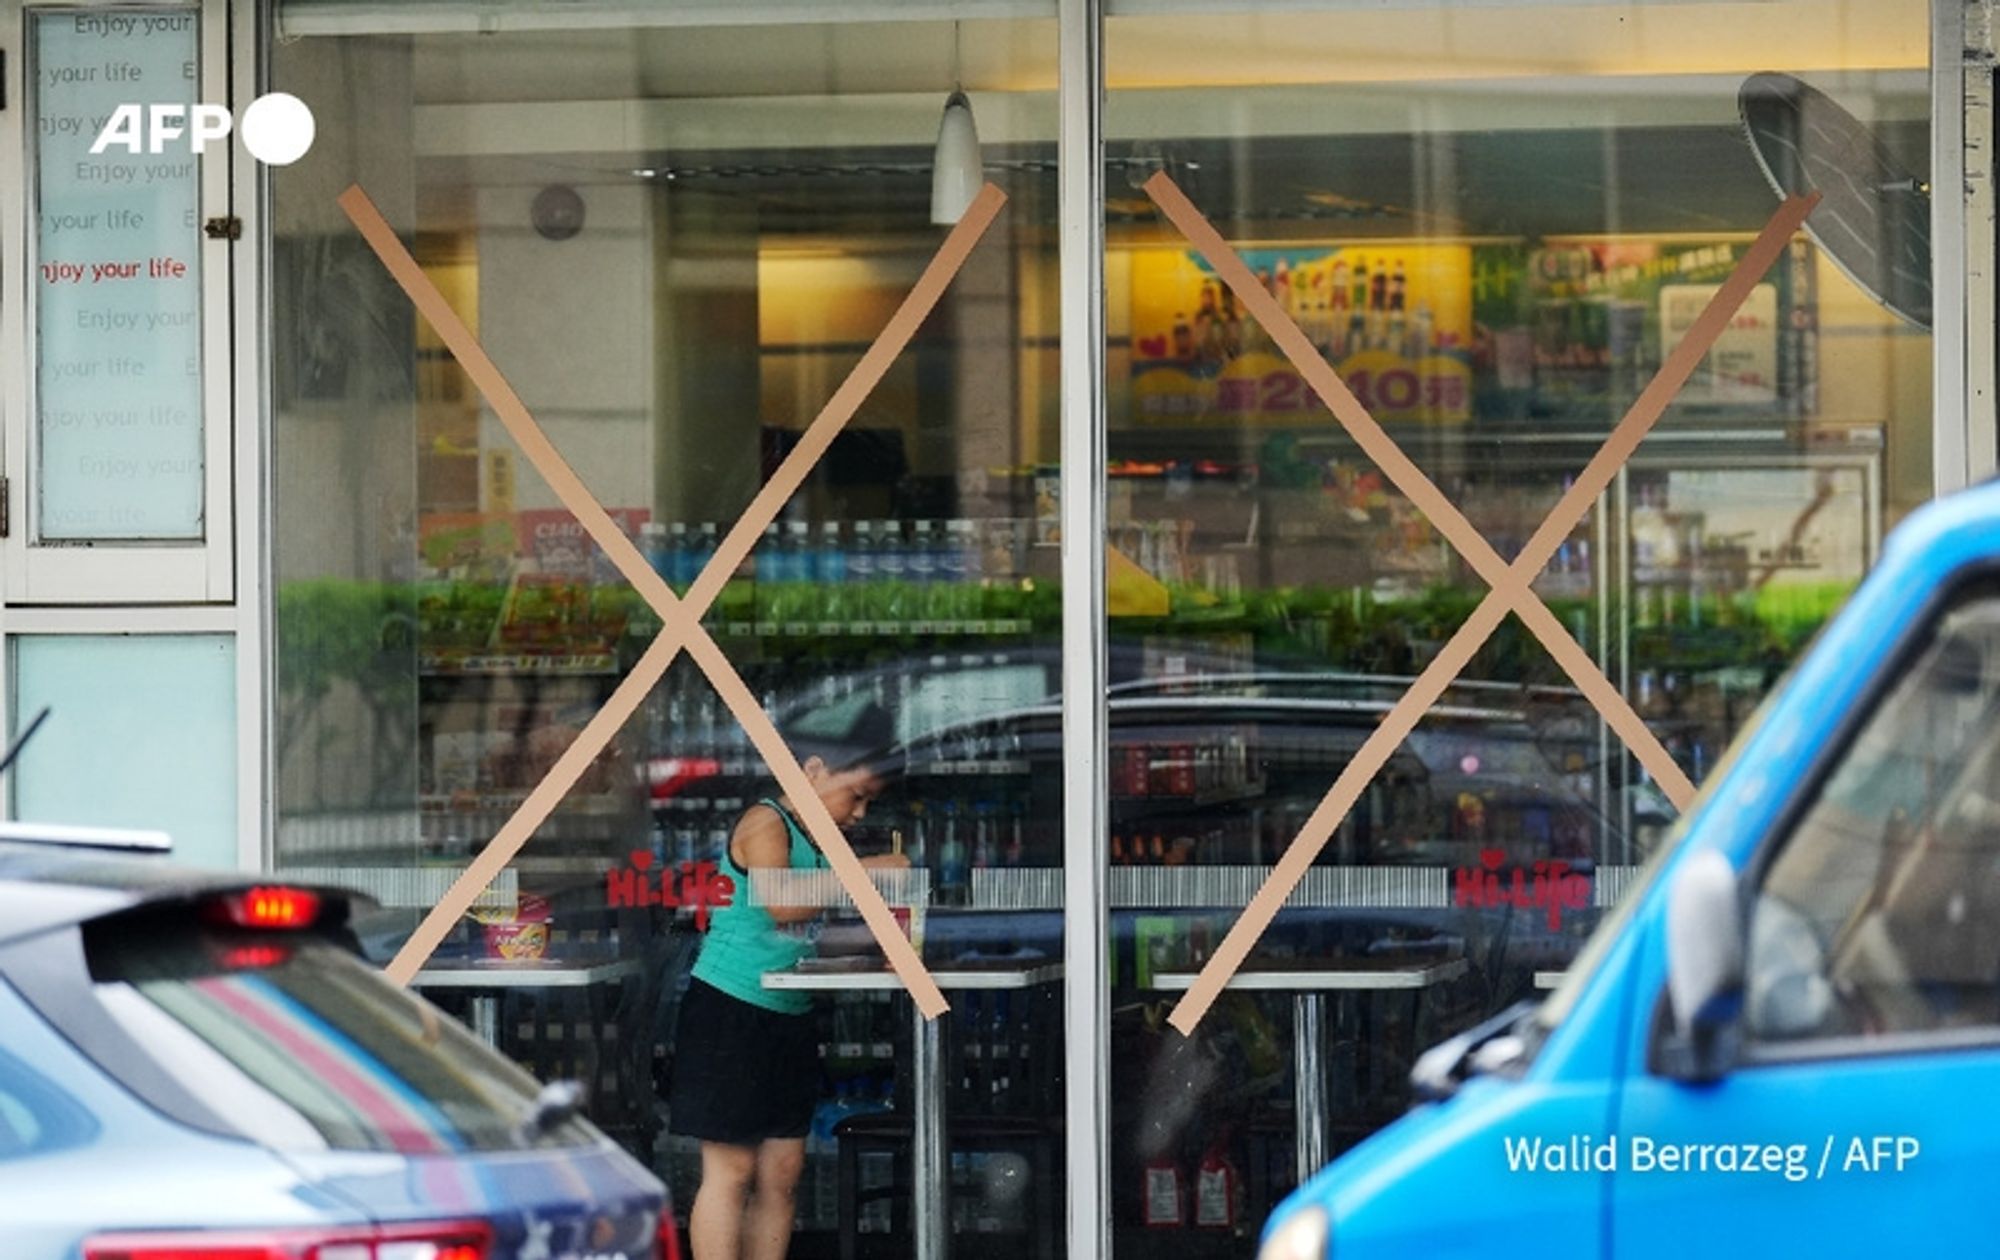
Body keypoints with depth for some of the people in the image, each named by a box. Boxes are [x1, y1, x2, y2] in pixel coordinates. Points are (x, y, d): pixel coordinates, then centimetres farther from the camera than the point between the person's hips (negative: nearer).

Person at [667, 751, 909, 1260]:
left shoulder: (817, 841, 15)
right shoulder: (766, 822, -11)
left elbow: (812, 927, 13)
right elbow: (780, 903, -26)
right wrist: (861, 873, -23)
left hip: (789, 1016, 9)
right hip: (731, 1008, -9)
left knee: (781, 1171, 7)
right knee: (730, 1169, -8)